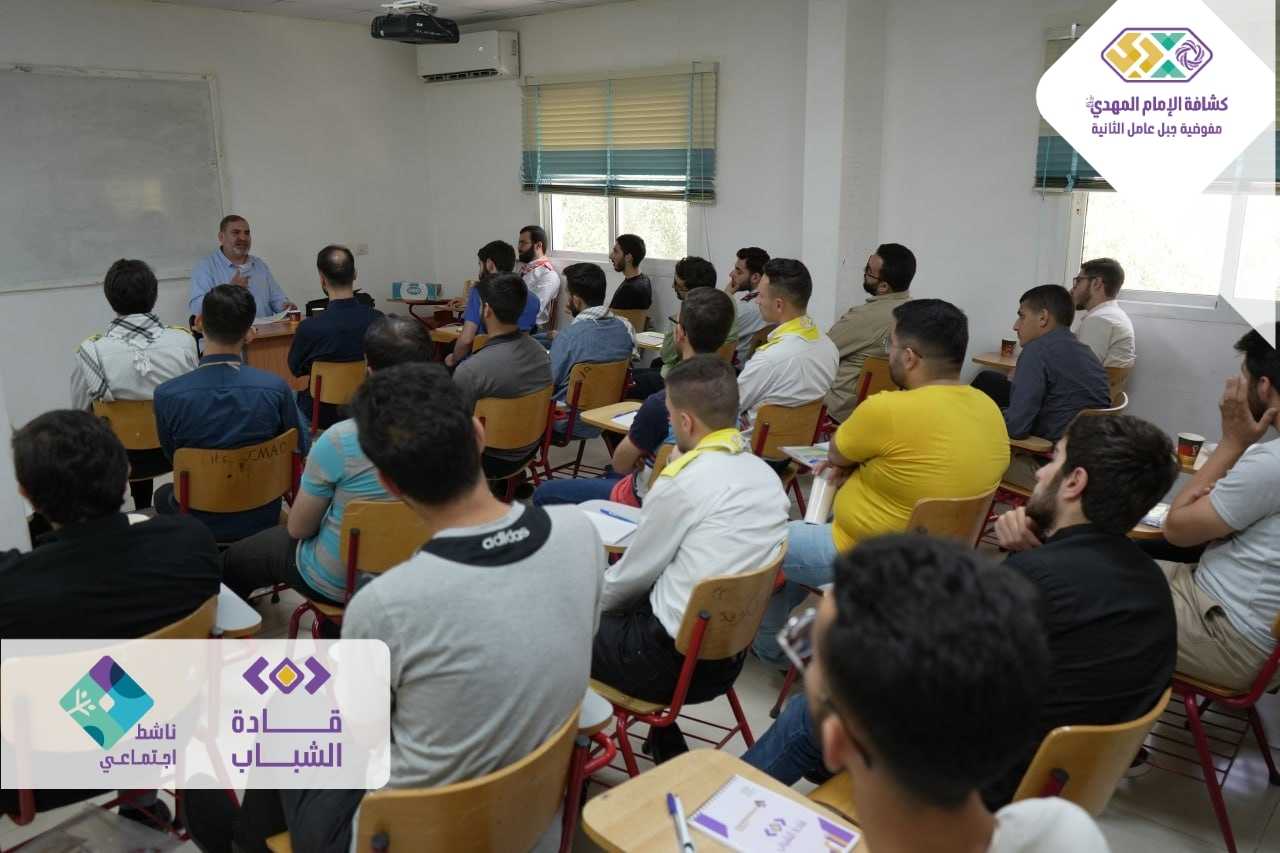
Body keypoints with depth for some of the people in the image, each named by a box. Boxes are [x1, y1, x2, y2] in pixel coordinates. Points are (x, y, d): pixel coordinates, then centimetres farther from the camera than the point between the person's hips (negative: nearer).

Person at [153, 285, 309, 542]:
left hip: (200, 524, 0)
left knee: (163, 494, 33)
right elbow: (299, 449, -6)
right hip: (261, 519, 0)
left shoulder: (167, 395, -22)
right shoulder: (276, 388, -22)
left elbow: (171, 454, -2)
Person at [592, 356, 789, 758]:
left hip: (676, 662, -8)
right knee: (620, 608, 26)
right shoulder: (764, 473, 2)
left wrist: (590, 603, 11)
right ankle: (668, 750, 29)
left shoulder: (682, 483, -21)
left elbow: (632, 576, -7)